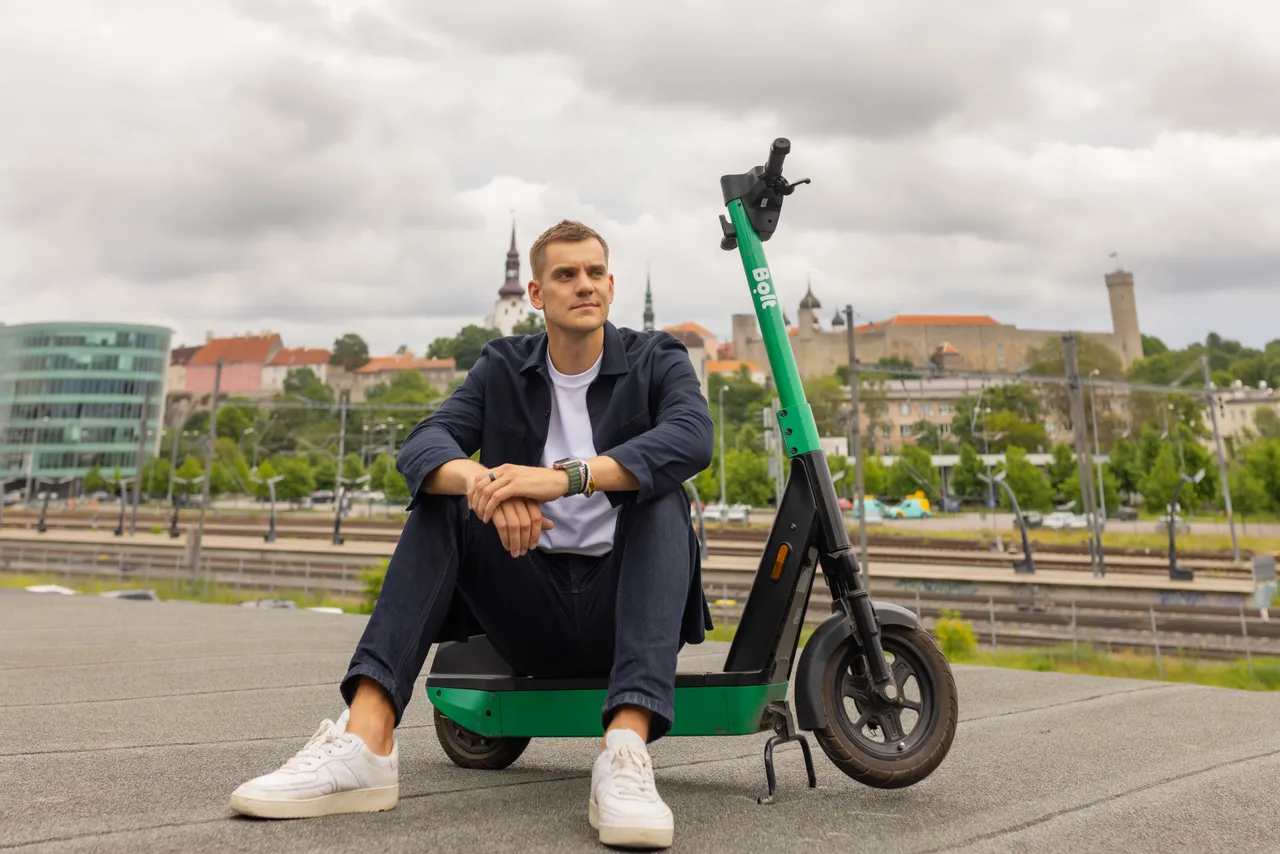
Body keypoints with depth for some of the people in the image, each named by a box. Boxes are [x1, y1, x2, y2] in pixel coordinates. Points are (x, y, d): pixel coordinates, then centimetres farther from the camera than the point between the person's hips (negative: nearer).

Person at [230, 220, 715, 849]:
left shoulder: (657, 360, 0)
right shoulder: (504, 366, 7)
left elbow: (693, 438, -24)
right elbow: (420, 448, -10)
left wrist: (564, 476, -37)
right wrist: (480, 479, -35)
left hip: (620, 607, -2)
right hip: (530, 607, 2)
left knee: (660, 494, -28)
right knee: (444, 498, -17)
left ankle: (625, 755, -43)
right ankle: (365, 742, -29)